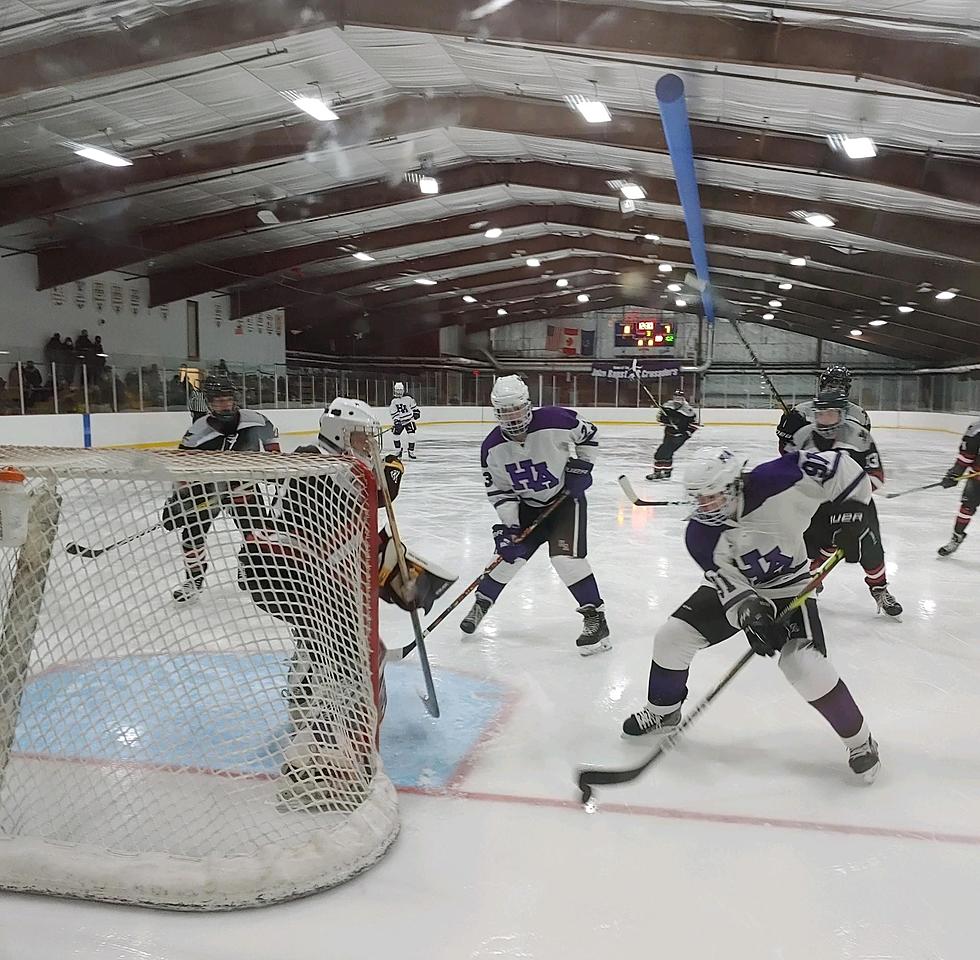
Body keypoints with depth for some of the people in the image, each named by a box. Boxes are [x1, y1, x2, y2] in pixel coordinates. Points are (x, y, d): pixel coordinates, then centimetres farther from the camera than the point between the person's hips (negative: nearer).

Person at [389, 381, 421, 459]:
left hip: (409, 419, -1)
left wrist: (416, 411, 11)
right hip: (399, 421, 1)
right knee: (395, 434, -2)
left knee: (411, 435, -13)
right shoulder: (393, 401, -6)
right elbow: (393, 413, -9)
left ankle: (411, 452, -4)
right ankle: (398, 451, 18)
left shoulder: (408, 397, -5)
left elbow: (413, 404, 15)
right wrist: (396, 422, -18)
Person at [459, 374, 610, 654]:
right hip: (527, 505, 4)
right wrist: (508, 524, -13)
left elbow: (588, 434, -6)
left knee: (566, 556, -20)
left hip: (565, 498, -4)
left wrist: (581, 466, -12)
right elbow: (498, 489, -6)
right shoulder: (493, 447, -14)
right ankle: (482, 602, 31)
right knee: (509, 553, 4)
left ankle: (595, 618, -9)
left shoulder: (554, 421, -25)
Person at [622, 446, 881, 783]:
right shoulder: (700, 535, -22)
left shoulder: (775, 482, -31)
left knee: (806, 666, -20)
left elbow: (838, 466, -20)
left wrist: (850, 510, -23)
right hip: (733, 586, 4)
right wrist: (751, 616, -35)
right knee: (673, 636, -5)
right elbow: (730, 585, -20)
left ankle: (860, 741, 4)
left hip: (788, 587, -3)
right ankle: (663, 712, 21)